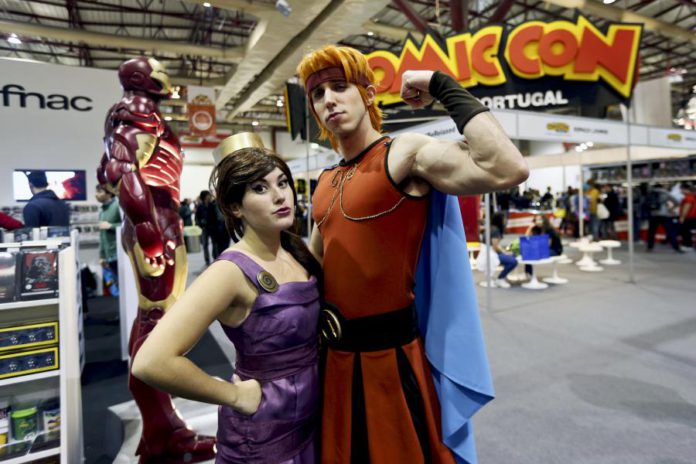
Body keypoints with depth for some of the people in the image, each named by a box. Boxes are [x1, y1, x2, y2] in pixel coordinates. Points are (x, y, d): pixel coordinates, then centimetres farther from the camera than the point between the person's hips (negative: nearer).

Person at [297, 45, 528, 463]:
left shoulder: (405, 154, -13)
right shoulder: (325, 182, 9)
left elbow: (508, 170, -31)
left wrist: (446, 88, -21)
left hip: (391, 353, -7)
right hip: (338, 353, 8)